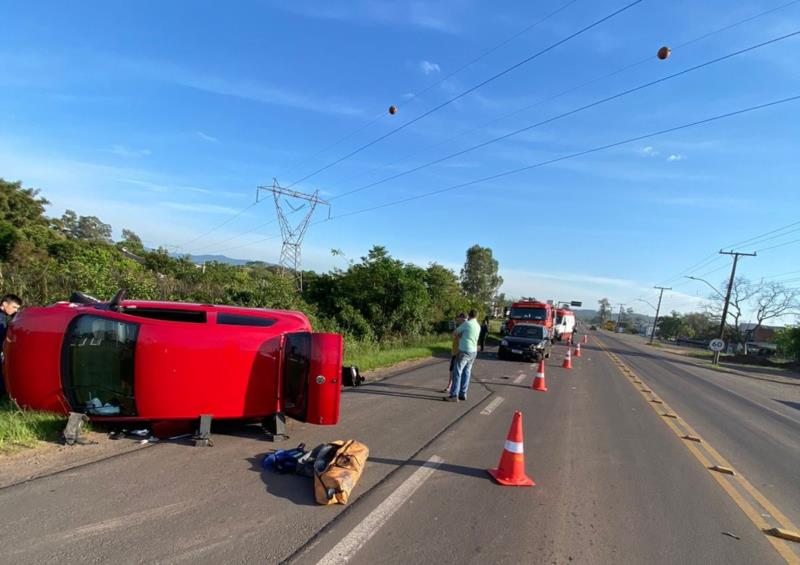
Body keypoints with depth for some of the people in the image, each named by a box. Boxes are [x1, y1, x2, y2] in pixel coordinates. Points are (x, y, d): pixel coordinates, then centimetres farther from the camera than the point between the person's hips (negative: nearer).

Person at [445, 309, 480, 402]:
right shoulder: (478, 326, 11)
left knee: (457, 373, -5)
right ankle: (463, 394, 13)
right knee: (466, 373, 10)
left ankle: (454, 395, -6)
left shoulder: (467, 323, -10)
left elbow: (456, 332, 0)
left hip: (464, 351, -7)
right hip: (473, 352, 8)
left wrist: (459, 335, 18)